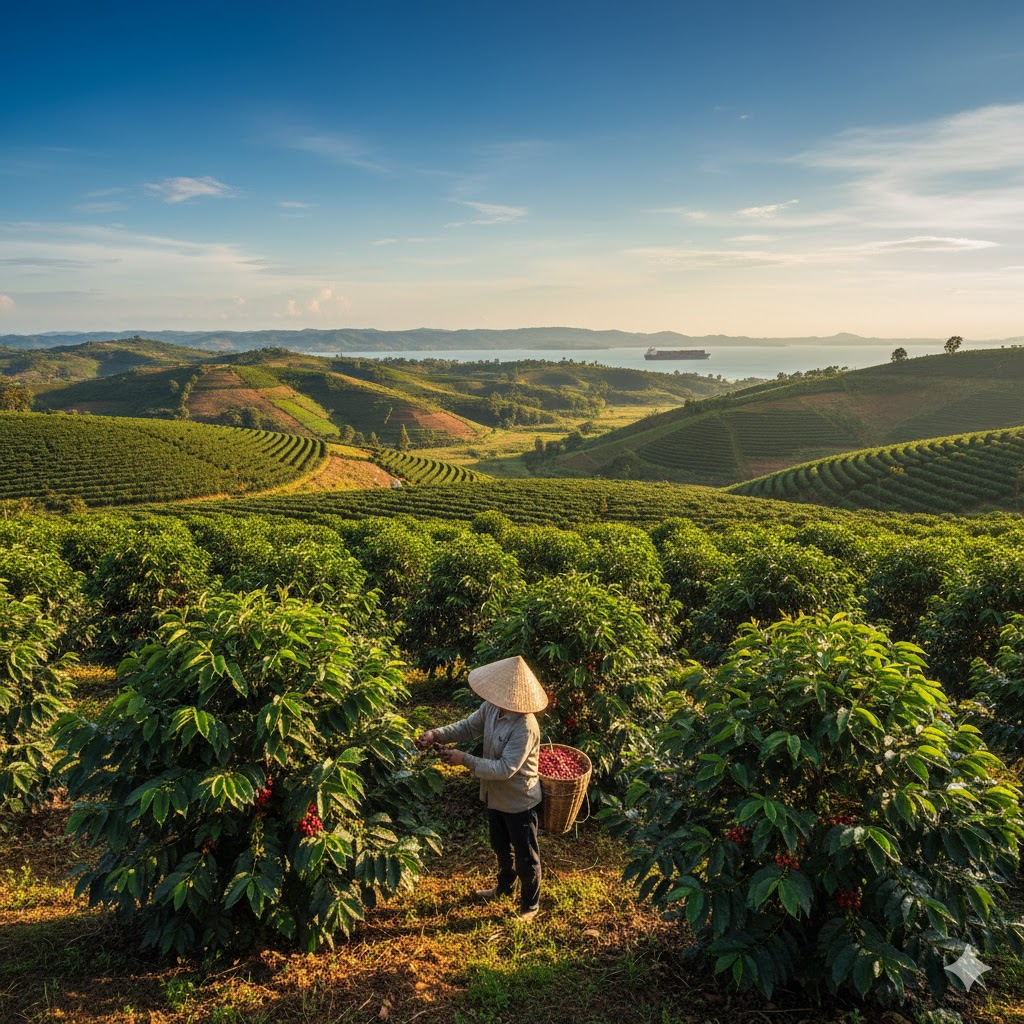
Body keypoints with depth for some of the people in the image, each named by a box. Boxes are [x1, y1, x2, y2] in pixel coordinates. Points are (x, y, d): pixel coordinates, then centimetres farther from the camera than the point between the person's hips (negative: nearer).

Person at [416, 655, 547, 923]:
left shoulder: (524, 728, -36)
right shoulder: (491, 708, -13)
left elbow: (505, 769, -35)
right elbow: (468, 727, 3)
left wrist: (465, 760, -29)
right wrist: (436, 735, -12)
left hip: (519, 801, -8)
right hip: (495, 795, 8)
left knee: (525, 856, 15)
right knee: (501, 847, 30)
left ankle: (530, 904, 38)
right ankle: (505, 887, 55)